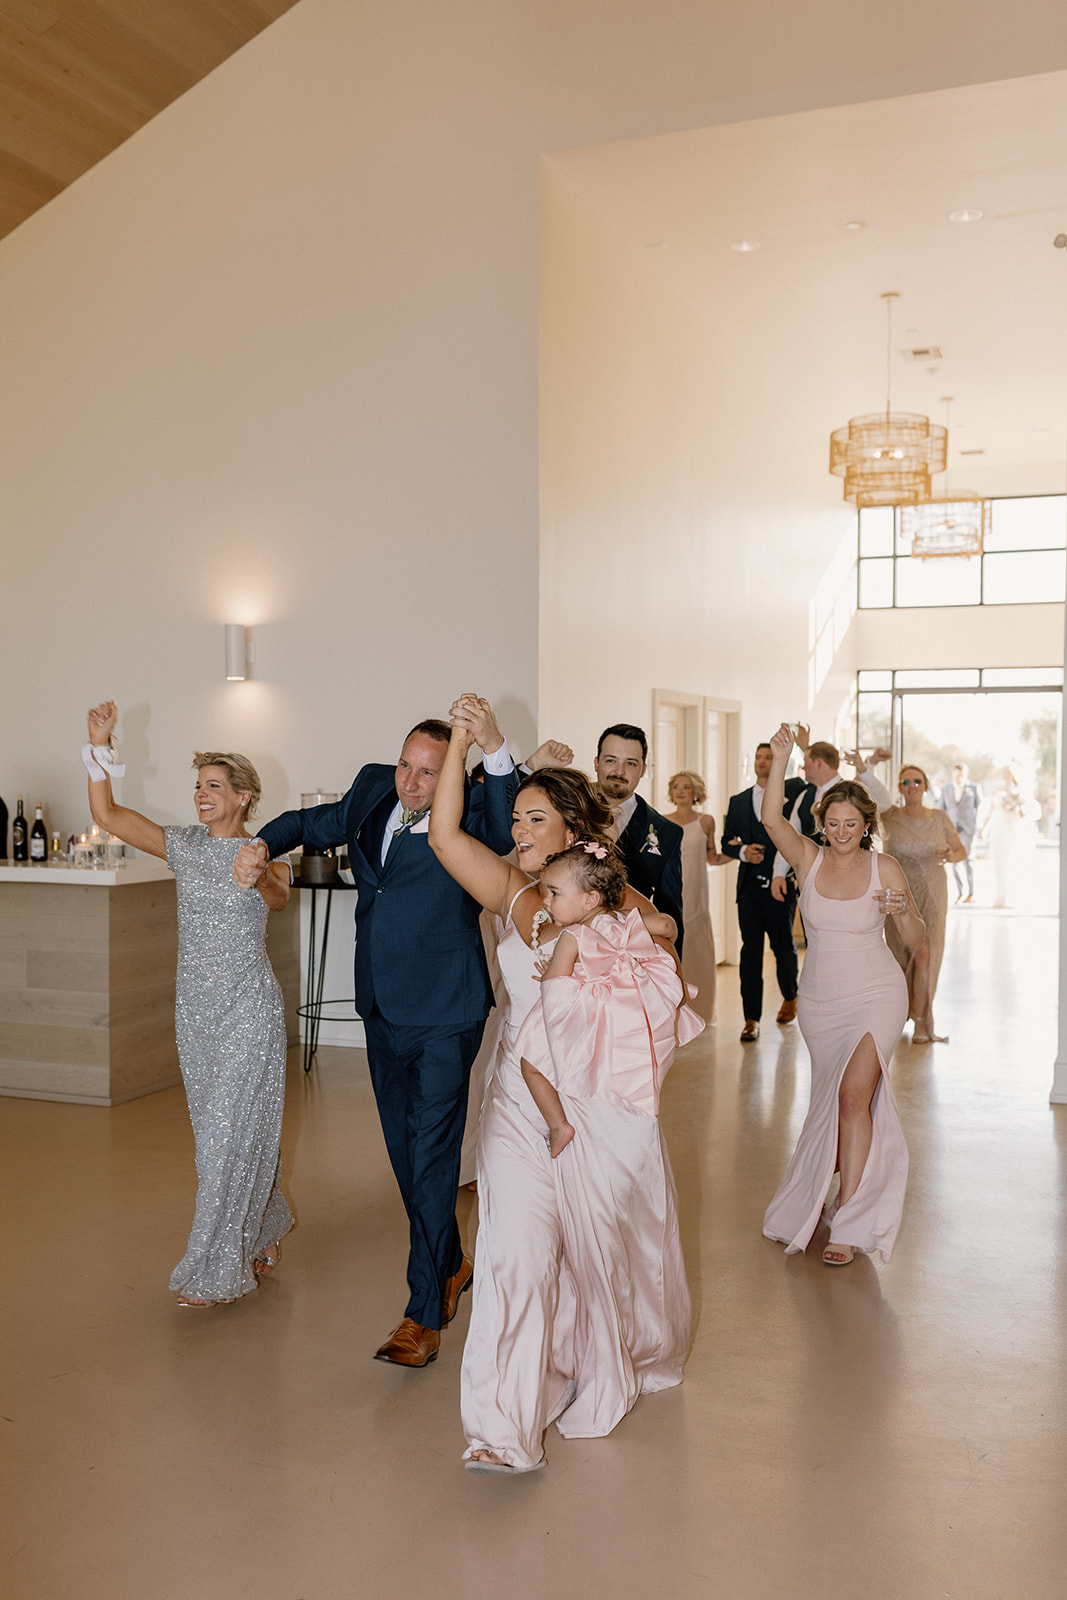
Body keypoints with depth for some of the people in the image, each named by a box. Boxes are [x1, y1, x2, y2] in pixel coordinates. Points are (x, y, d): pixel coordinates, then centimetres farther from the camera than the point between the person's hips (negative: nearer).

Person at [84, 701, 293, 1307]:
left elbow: (277, 898, -28)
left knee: (229, 1133, -4)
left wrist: (260, 877, -49)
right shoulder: (187, 846, 5)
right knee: (218, 1131, 13)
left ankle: (216, 1271, 6)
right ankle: (266, 1230, 33)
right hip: (197, 1008, 5)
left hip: (248, 1011, -5)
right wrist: (101, 744, -11)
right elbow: (108, 814, -2)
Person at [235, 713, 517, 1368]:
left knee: (432, 1157, -3)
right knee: (404, 1151, 18)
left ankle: (424, 1312, 10)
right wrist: (264, 844, 2)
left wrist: (495, 747, -51)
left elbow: (508, 829, -39)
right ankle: (451, 1263, 39)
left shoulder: (466, 817, -16)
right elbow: (315, 824, 20)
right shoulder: (374, 791, 3)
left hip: (443, 1017, -7)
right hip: (383, 1011, 7)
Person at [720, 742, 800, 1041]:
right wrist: (743, 851, -8)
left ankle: (790, 998, 38)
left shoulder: (791, 797, 1)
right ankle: (752, 1018, 2)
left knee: (784, 947, 10)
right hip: (749, 887, 2)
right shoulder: (738, 802, 13)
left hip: (781, 886, -2)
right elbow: (727, 842, 11)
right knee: (750, 951, 0)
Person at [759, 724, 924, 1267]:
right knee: (830, 1097, 16)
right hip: (820, 999, 3)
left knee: (854, 1095, -14)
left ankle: (848, 1222, -7)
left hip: (876, 998, -3)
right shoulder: (808, 859, -3)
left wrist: (902, 912, -23)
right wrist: (779, 760, -31)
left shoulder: (884, 869, -7)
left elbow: (916, 939, -1)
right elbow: (771, 818, -22)